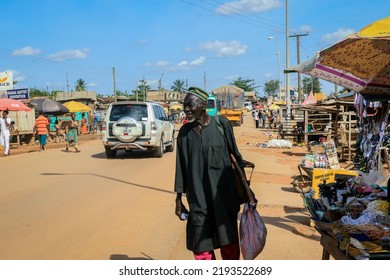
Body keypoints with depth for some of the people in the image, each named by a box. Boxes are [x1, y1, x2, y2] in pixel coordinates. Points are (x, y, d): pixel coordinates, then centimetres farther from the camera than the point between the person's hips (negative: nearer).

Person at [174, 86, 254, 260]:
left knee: (229, 241, 8)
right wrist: (179, 198, 7)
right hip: (197, 196, 2)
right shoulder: (184, 132, 2)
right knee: (201, 245, 7)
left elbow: (234, 153, 3)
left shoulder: (221, 124, -4)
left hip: (223, 194, -1)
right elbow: (181, 166, 6)